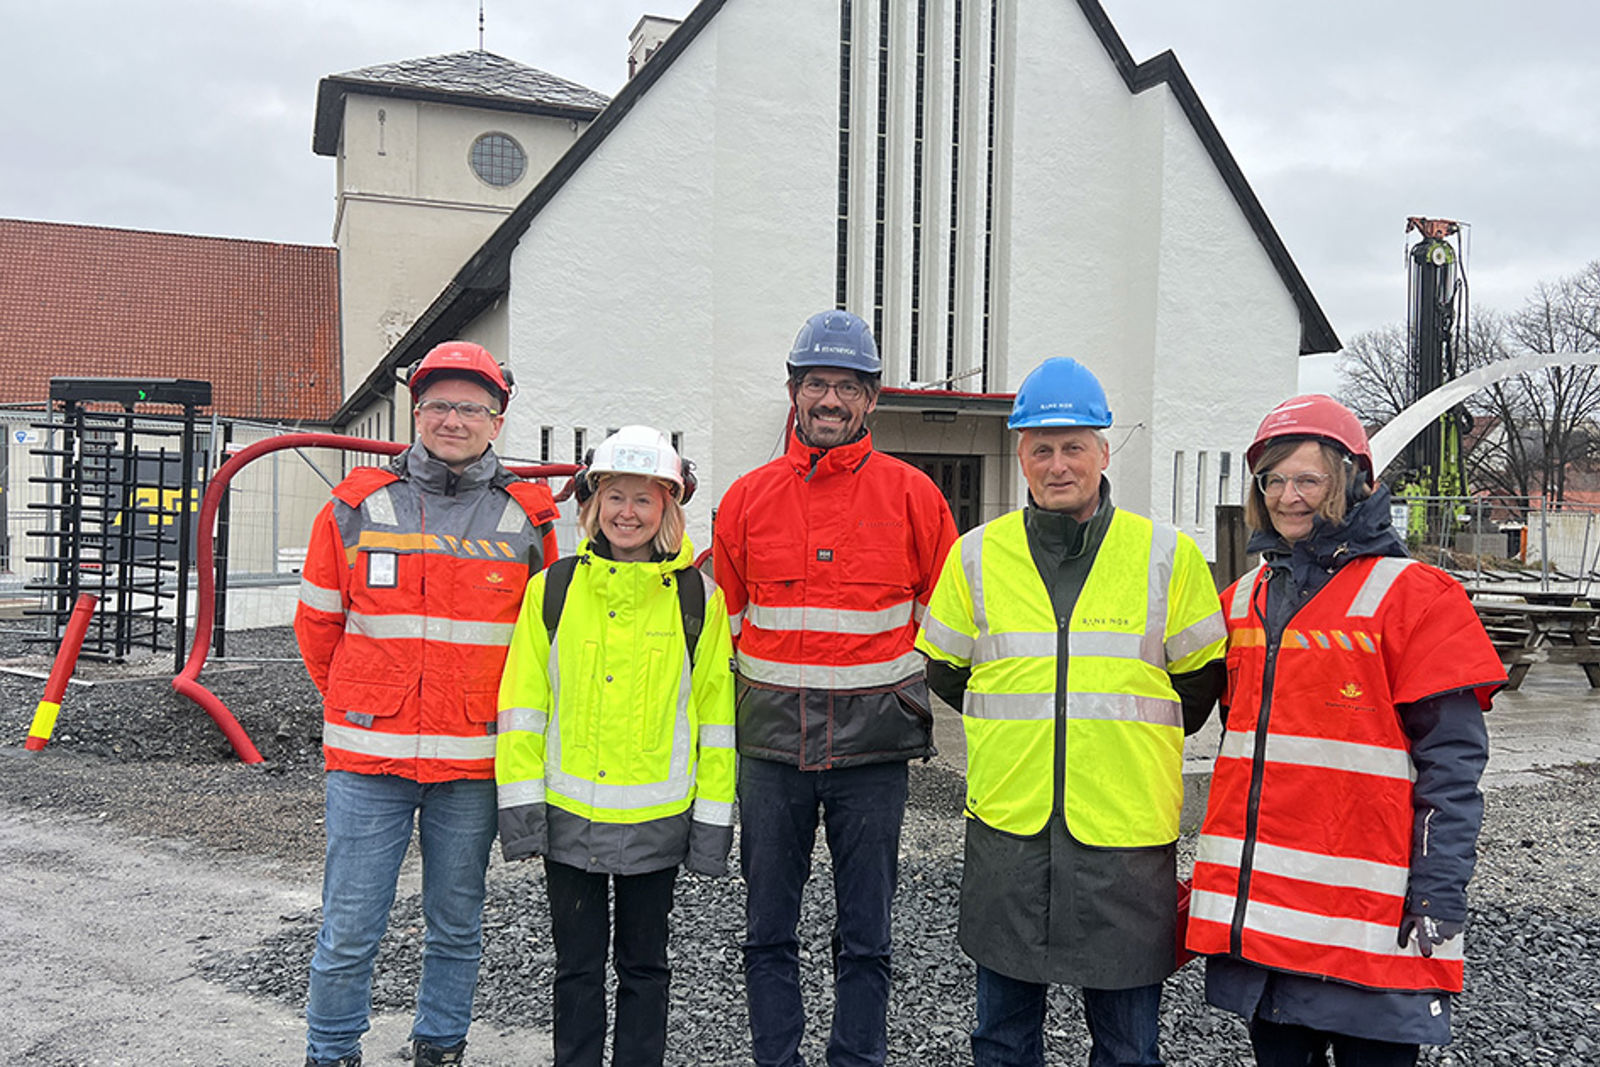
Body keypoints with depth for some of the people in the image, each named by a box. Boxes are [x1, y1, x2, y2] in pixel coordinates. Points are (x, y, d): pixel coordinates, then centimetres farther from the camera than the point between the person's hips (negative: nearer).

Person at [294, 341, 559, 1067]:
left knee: (456, 924, 15)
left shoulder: (528, 520, 0)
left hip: (474, 762, 1)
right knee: (349, 932, 6)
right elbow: (317, 624, 11)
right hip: (368, 760, 0)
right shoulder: (356, 506, 1)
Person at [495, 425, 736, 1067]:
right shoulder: (552, 589, -1)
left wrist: (713, 818, -2)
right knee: (576, 965, 15)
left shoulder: (698, 598, -3)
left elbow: (716, 713, -1)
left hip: (656, 819, -1)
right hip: (568, 816, 1)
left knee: (644, 964, 15)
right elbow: (522, 702, 1)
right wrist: (521, 799, -4)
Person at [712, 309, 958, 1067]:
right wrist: (726, 717, 8)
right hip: (769, 743, 2)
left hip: (871, 746, -1)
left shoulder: (910, 494, -1)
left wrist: (917, 702, 3)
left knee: (865, 938, 10)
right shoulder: (748, 496, 4)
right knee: (768, 932, 12)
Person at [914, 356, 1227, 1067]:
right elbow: (945, 674, 12)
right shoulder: (977, 555, 2)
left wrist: (1120, 732, 7)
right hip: (1005, 829, 2)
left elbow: (1201, 684, 6)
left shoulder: (1168, 556, -2)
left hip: (1128, 838, -1)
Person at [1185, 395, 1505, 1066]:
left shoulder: (1412, 594, -5)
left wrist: (1440, 893, -13)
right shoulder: (1242, 599, 13)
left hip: (1366, 911, -5)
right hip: (1255, 902, 6)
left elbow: (1451, 757, -8)